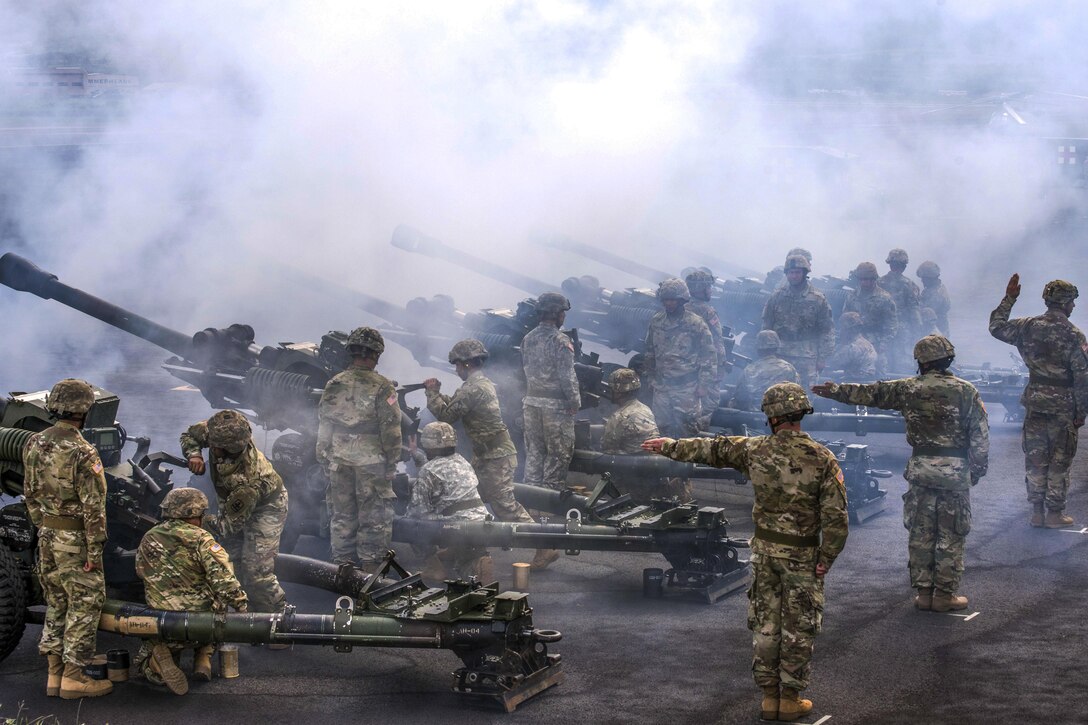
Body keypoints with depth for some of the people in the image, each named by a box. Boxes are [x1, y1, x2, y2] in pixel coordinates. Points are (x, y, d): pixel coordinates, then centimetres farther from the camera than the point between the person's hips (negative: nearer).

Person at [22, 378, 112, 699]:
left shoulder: (34, 444, 2)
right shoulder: (82, 453, -21)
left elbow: (30, 494, 10)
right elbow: (93, 507, -19)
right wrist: (94, 551, -13)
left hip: (47, 534, 7)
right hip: (75, 539, -7)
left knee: (56, 603, 16)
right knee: (84, 605, 3)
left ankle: (54, 673, 21)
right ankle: (73, 678, 6)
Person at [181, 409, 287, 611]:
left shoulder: (247, 481, -43)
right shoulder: (218, 431, -27)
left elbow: (232, 523, -31)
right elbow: (189, 435, -5)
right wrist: (194, 455, -25)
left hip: (265, 509, -8)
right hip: (233, 503, 8)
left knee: (255, 573, -12)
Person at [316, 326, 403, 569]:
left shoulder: (334, 384, 4)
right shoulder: (382, 386, -9)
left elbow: (323, 424, 8)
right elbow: (391, 428, -9)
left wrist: (324, 458, 15)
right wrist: (392, 461, -1)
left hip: (339, 460, 4)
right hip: (371, 461, -4)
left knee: (342, 514, 11)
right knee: (374, 516, 3)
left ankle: (343, 565, 15)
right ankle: (370, 565, 3)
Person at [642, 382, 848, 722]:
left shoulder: (755, 450, -8)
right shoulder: (822, 459, -14)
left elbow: (710, 449, 7)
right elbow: (836, 516, -16)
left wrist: (669, 446, 21)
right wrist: (825, 559, -6)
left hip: (765, 550, 3)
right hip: (802, 554, -2)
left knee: (765, 623, 13)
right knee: (798, 628, 7)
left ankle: (769, 696, 19)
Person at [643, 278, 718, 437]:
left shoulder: (696, 323, -8)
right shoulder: (656, 322, 6)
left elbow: (709, 356, -6)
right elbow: (649, 352, 18)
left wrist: (704, 385, -9)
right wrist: (648, 376, 17)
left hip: (687, 388, -5)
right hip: (661, 386, 5)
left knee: (689, 428, -3)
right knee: (663, 427, 9)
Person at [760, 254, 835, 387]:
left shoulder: (818, 299, -1)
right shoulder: (777, 296, 5)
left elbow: (827, 331, 2)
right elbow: (766, 326, 11)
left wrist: (822, 358, -1)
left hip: (807, 357, -2)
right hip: (780, 356, 2)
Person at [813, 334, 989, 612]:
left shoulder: (909, 389, -1)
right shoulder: (966, 391, -5)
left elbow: (870, 393, 7)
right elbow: (980, 436, -5)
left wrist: (834, 390, 17)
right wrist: (977, 471, 5)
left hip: (920, 468, 2)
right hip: (955, 471, -2)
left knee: (920, 534, 10)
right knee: (951, 536, 5)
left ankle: (923, 592, 14)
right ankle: (945, 594, 7)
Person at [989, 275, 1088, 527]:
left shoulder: (1027, 327, -2)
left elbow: (996, 327, 16)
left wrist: (1008, 298, 21)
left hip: (1035, 402, 4)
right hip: (1063, 406, -4)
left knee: (1035, 459, 12)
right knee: (1059, 461, 6)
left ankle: (1037, 512, 15)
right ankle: (1054, 514, 10)